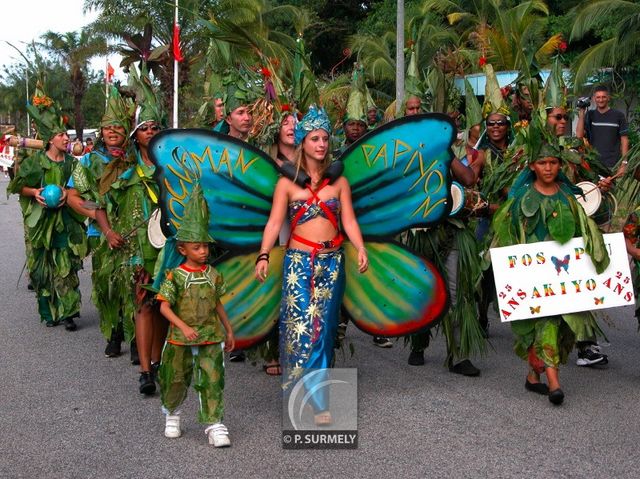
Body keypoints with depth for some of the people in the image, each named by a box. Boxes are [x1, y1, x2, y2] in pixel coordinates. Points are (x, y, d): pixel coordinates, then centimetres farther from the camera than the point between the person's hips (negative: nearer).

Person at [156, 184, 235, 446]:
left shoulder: (213, 275, 2)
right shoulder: (176, 276, -10)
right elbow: (164, 306, -13)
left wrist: (228, 330, 17)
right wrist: (183, 326, -24)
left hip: (211, 337, 2)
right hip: (180, 338, -2)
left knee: (213, 379, -3)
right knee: (177, 380, 12)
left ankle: (214, 424, 5)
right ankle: (172, 415, 37)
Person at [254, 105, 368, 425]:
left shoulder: (339, 181, 10)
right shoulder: (287, 183, 4)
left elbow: (349, 220, 4)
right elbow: (274, 222, -3)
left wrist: (360, 248, -13)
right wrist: (263, 256, -17)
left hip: (332, 262, 3)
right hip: (299, 261, -3)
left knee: (324, 326, 3)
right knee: (303, 324, -11)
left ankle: (305, 387, 14)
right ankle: (318, 401, -5)